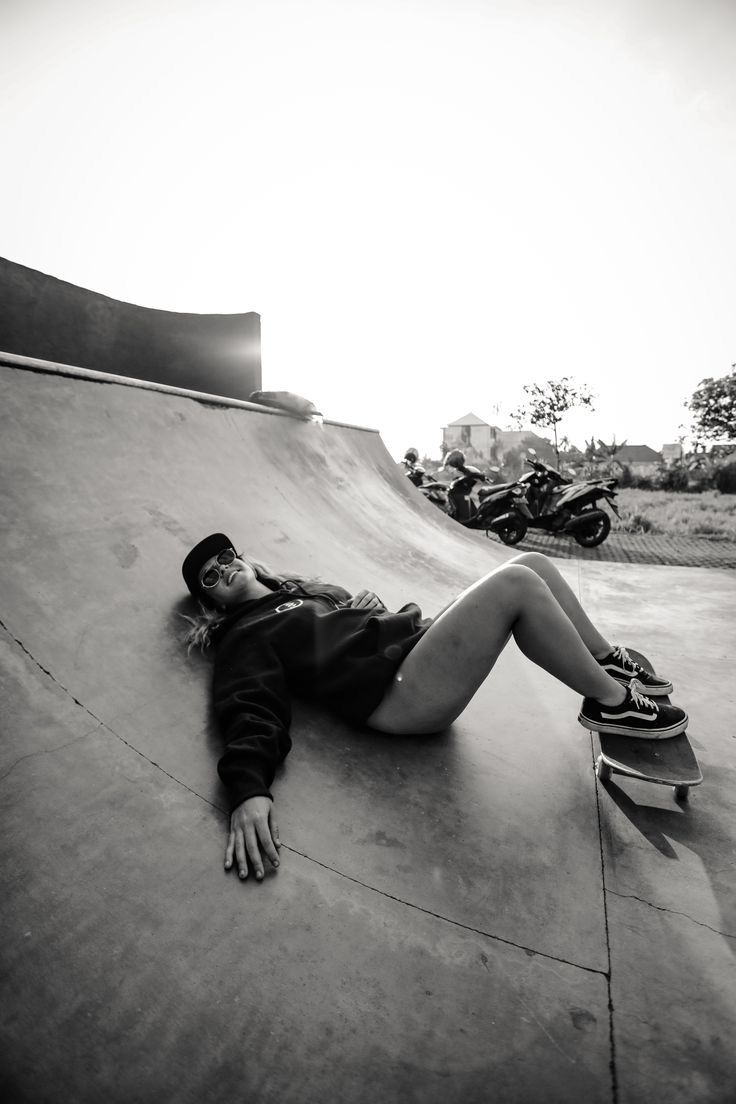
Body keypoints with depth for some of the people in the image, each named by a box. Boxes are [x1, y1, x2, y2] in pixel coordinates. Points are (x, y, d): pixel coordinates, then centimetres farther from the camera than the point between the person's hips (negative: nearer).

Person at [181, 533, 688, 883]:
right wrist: (249, 791, -33)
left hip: (421, 643, 9)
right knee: (515, 584, -21)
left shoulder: (300, 590, 27)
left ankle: (611, 662, 16)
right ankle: (612, 701, -4)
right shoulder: (245, 638, 2)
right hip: (399, 691, -9)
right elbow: (252, 711, -14)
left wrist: (367, 604, 9)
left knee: (532, 564, 4)